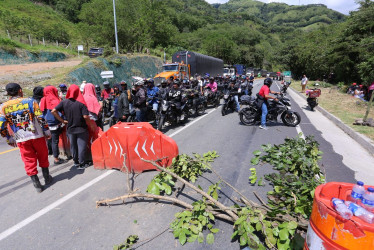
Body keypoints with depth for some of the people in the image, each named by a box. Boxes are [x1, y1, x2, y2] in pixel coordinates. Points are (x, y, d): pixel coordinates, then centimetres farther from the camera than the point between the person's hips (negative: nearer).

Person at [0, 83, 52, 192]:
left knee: (29, 161, 11)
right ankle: (47, 178, 28)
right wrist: (46, 131, -2)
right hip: (37, 136, -1)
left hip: (21, 139, 1)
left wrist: (9, 139, 13)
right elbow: (41, 118, -11)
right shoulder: (30, 101, -6)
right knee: (43, 157, 17)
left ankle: (36, 184, 15)